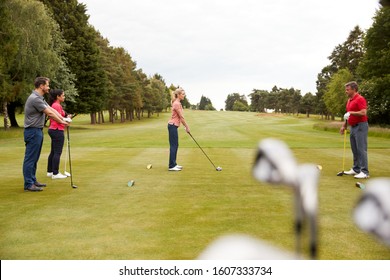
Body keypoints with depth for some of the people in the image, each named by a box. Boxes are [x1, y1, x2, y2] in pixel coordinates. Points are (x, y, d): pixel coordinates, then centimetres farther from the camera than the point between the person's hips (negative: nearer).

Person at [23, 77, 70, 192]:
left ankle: (33, 181, 22)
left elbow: (51, 109, 12)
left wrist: (63, 118, 1)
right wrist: (61, 122, -5)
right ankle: (28, 184, -2)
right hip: (33, 131, -10)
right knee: (30, 158, -6)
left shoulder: (39, 98, 15)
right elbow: (49, 113, -16)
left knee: (34, 158, 14)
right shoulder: (35, 98, -19)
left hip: (38, 131, 10)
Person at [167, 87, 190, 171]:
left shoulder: (178, 103, 14)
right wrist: (187, 127, -9)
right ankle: (171, 166, -4)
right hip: (173, 126, -10)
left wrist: (186, 126, 15)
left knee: (175, 145, 13)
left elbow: (180, 117, 18)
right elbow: (181, 117, -15)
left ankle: (174, 164, 19)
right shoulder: (177, 104, -17)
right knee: (173, 145, -7)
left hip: (174, 126, 10)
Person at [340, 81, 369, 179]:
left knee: (361, 149, -10)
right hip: (353, 127, 10)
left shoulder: (360, 99, -13)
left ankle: (364, 172, -9)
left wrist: (351, 112, -22)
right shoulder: (349, 100, 16)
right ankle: (356, 169, 18)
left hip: (360, 126, -10)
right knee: (355, 150, 12)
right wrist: (344, 126, 19)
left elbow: (363, 112, -24)